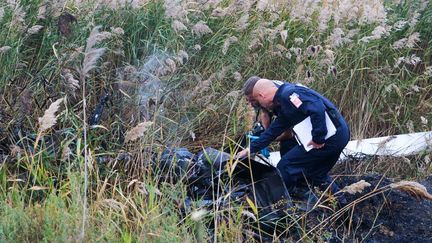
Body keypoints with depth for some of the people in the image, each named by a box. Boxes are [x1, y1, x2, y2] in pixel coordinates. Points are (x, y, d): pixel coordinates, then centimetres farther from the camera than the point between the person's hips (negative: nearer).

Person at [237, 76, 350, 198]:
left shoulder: (288, 94, -17)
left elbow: (317, 109, -29)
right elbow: (274, 130, 24)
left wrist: (318, 138, -22)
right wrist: (250, 149, 24)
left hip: (330, 137, -11)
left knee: (286, 167, -4)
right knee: (315, 175, 27)